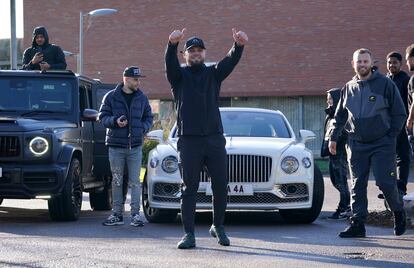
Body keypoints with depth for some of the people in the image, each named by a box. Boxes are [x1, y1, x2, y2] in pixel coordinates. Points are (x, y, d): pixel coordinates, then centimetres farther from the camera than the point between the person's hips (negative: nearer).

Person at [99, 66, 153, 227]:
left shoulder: (142, 98, 8)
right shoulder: (111, 97, 0)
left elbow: (148, 118, 15)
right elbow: (102, 116, 1)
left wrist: (143, 129, -4)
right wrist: (115, 121, -18)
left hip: (135, 146, 1)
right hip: (116, 146, -1)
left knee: (135, 182, -1)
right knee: (117, 182, 5)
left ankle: (135, 214, 2)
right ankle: (117, 215, 10)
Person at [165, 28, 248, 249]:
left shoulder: (213, 74, 13)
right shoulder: (179, 75, 7)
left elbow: (230, 61, -6)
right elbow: (170, 62, -15)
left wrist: (239, 45, -29)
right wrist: (172, 44, -38)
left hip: (214, 138, 2)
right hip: (189, 140, -2)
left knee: (221, 185, 4)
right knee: (189, 188, -1)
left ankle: (218, 227, 22)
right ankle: (189, 234, 0)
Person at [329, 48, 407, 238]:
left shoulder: (385, 84, -3)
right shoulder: (349, 88, 10)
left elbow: (399, 113, 1)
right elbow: (340, 116, 20)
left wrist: (391, 137, -4)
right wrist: (334, 138, 13)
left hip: (382, 144, -4)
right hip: (356, 144, 4)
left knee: (385, 182, -9)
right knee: (358, 185, 2)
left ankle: (399, 213, 16)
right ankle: (358, 224, 4)